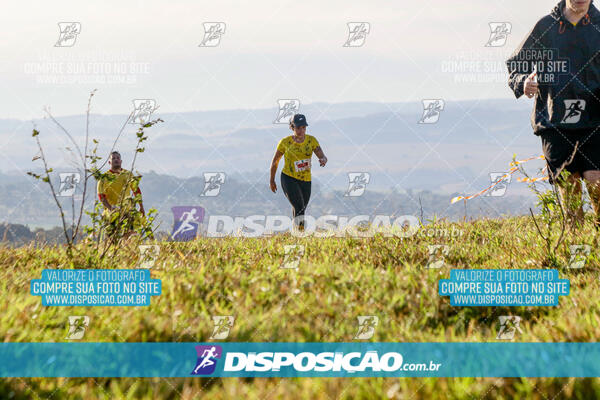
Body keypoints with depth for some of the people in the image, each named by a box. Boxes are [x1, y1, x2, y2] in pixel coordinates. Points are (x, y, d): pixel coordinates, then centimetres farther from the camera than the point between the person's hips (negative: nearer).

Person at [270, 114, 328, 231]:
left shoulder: (311, 140, -3)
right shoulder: (285, 142, -8)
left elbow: (323, 157, -12)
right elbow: (275, 161, 5)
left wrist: (323, 160, -37)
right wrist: (272, 180, 9)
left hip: (305, 180, 4)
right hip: (288, 178, -4)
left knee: (300, 210, 15)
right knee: (299, 207, -22)